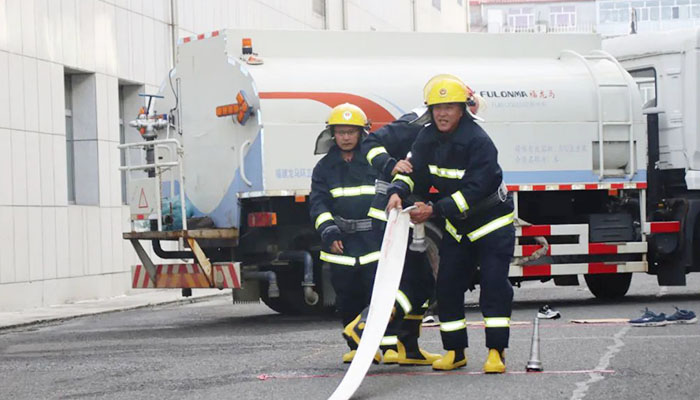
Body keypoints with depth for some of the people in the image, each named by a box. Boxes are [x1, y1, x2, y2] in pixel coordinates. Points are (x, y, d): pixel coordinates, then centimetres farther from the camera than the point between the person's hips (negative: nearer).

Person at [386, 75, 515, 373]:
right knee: (447, 287, 5)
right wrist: (397, 192, -27)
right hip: (456, 227, 7)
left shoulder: (479, 142, -26)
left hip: (492, 224, -6)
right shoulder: (427, 139, -5)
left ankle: (496, 352, -6)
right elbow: (414, 171, -5)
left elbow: (474, 190, -31)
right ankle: (456, 351, 15)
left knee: (494, 285, -11)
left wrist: (435, 210, -35)